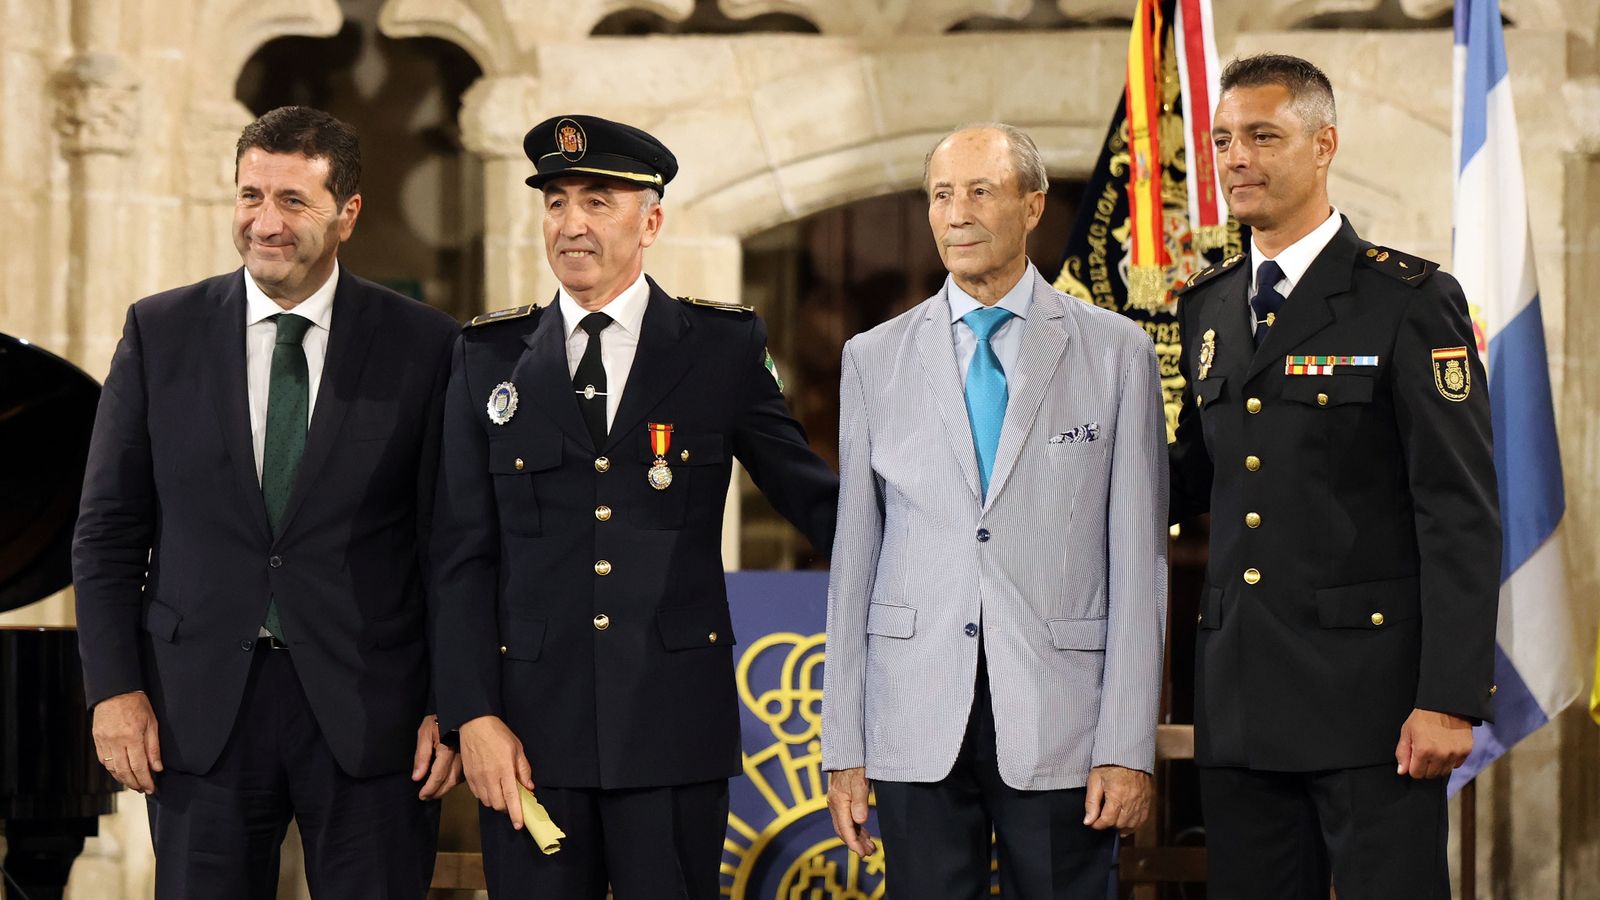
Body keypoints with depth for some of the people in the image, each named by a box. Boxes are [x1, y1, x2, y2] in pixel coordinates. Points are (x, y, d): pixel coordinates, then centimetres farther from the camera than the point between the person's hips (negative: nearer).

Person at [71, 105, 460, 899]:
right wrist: (114, 686, -2)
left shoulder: (424, 346, 1)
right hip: (201, 707, 1)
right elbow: (108, 529, 6)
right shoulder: (159, 333, 5)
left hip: (368, 709, -1)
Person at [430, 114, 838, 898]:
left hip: (675, 721, -1)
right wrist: (473, 714, -3)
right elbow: (464, 554, 6)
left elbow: (812, 496, 9)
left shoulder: (725, 348, 5)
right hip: (530, 725, 1)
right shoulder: (490, 357, 8)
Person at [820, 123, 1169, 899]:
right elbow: (853, 558, 9)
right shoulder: (875, 360, 10)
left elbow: (1138, 561, 1)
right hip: (918, 720, 2)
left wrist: (1129, 748, -5)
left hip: (1058, 719, -1)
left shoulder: (1115, 353, 4)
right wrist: (844, 747, 4)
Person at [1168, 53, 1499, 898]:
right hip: (1241, 699, 6)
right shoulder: (1207, 308, 14)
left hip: (1369, 695, -6)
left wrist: (1450, 699, -16)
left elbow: (1461, 515, -10)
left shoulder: (1410, 301, -5)